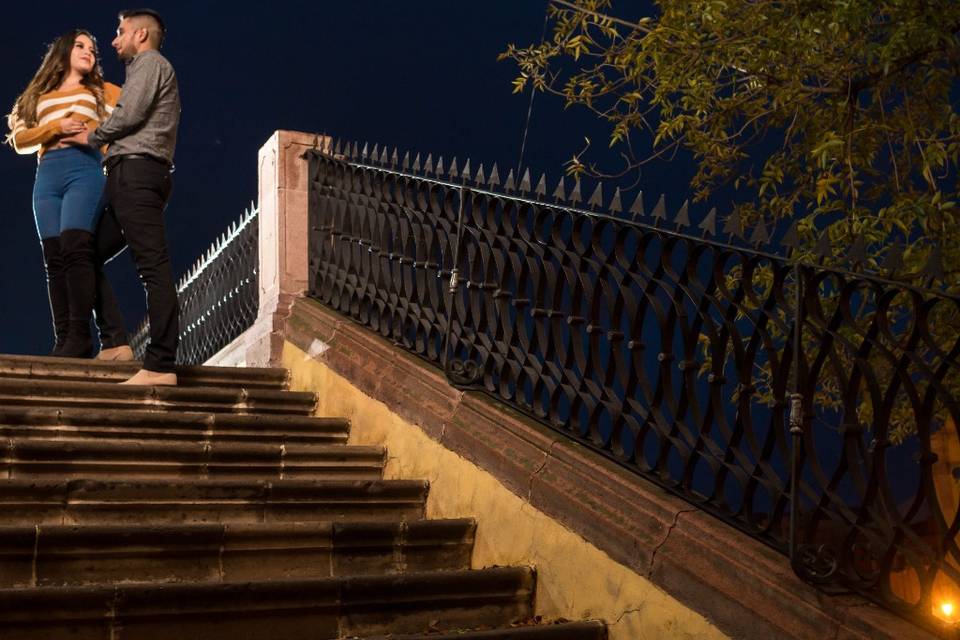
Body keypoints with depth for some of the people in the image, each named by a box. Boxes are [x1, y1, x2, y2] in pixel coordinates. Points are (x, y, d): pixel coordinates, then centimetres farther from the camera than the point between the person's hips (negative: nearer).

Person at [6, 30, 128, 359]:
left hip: (84, 169, -3)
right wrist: (56, 127, -2)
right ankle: (63, 342, -9)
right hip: (47, 175, 3)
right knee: (54, 257, -6)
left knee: (74, 247, -22)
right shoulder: (40, 96, 27)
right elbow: (19, 138, 14)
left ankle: (80, 335, -23)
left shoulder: (102, 91, 22)